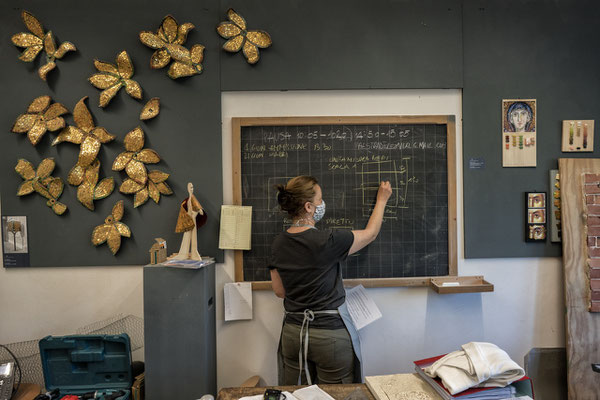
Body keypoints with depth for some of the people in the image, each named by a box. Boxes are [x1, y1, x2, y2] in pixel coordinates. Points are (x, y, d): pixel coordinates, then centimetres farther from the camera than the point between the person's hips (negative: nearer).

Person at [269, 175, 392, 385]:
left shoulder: (278, 244, -2)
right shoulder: (327, 241, -18)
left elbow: (280, 291, 7)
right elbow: (370, 233, -1)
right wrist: (382, 200, 14)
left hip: (293, 332, 6)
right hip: (331, 334, -5)